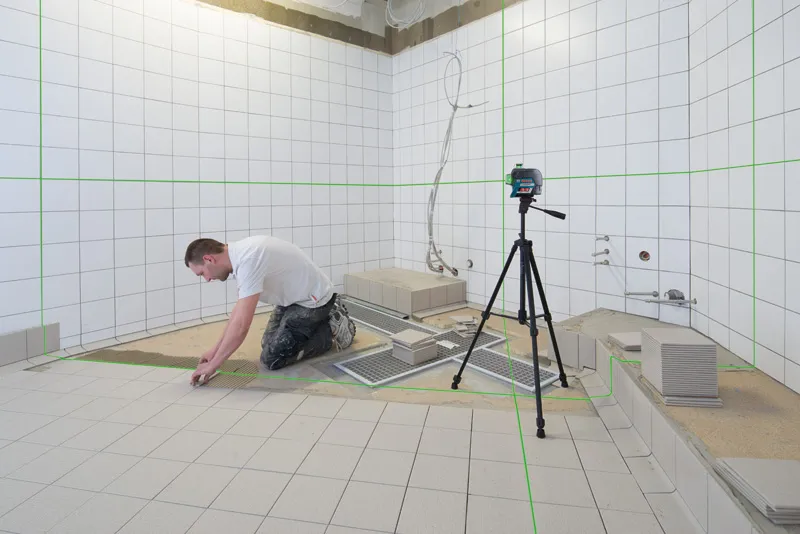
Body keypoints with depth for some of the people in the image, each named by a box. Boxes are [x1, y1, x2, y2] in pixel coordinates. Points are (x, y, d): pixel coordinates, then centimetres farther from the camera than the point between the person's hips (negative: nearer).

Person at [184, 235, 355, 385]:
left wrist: (213, 365, -21)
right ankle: (325, 316, 26)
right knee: (268, 344, 18)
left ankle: (333, 328, 4)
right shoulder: (241, 253, 1)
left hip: (312, 299, -9)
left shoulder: (248, 260, -31)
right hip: (296, 296, 9)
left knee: (272, 358, -9)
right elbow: (240, 310, 10)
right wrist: (216, 348, 8)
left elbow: (241, 325, -33)